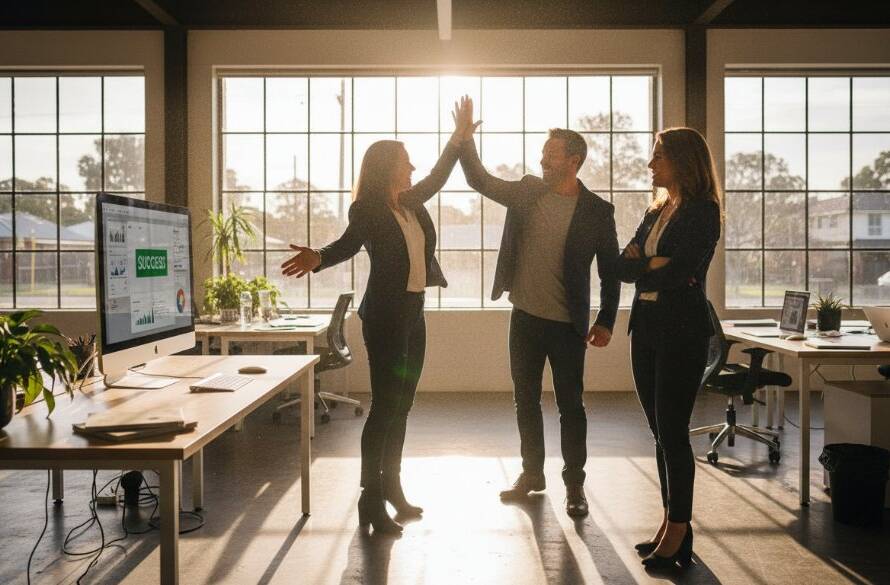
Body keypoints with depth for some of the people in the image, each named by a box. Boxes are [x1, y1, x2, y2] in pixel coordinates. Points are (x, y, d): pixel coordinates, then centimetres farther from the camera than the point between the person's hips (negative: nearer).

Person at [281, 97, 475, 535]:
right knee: (384, 406, -7)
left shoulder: (410, 202, 12)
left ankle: (391, 487, 25)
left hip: (413, 313, 8)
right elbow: (348, 243, -26)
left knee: (401, 405, 13)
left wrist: (459, 136, 29)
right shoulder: (368, 210, -10)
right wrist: (318, 258, -47)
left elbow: (438, 177, 28)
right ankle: (371, 502, 0)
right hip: (385, 315, -8)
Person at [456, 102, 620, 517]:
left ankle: (574, 483, 18)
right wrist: (465, 139, -5)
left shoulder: (597, 211, -6)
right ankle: (532, 473, 28)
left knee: (570, 406, 4)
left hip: (568, 325, -4)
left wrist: (606, 321, -4)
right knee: (525, 400, 13)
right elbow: (481, 180, 9)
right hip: (525, 317, 4)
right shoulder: (527, 192, 3)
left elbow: (610, 269, -2)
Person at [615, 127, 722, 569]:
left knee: (672, 431, -4)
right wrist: (656, 264, -11)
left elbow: (678, 271, -20)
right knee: (660, 430, 10)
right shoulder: (655, 212, 16)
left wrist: (642, 266, -4)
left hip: (682, 330, -8)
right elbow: (622, 267, 6)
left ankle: (678, 532, 7)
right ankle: (671, 521, 20)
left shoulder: (703, 211, -7)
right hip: (646, 326, 8)